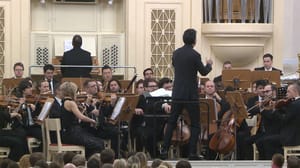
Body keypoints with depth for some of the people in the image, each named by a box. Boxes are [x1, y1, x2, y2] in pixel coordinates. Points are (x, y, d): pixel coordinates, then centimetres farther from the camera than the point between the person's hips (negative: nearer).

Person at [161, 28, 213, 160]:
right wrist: (209, 64, 16)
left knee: (172, 121, 12)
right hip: (191, 94, -5)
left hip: (177, 93, 5)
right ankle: (192, 153, -1)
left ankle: (164, 150, 9)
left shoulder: (176, 53, 3)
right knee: (195, 124, 4)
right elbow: (204, 72, -5)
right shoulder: (195, 55, -13)